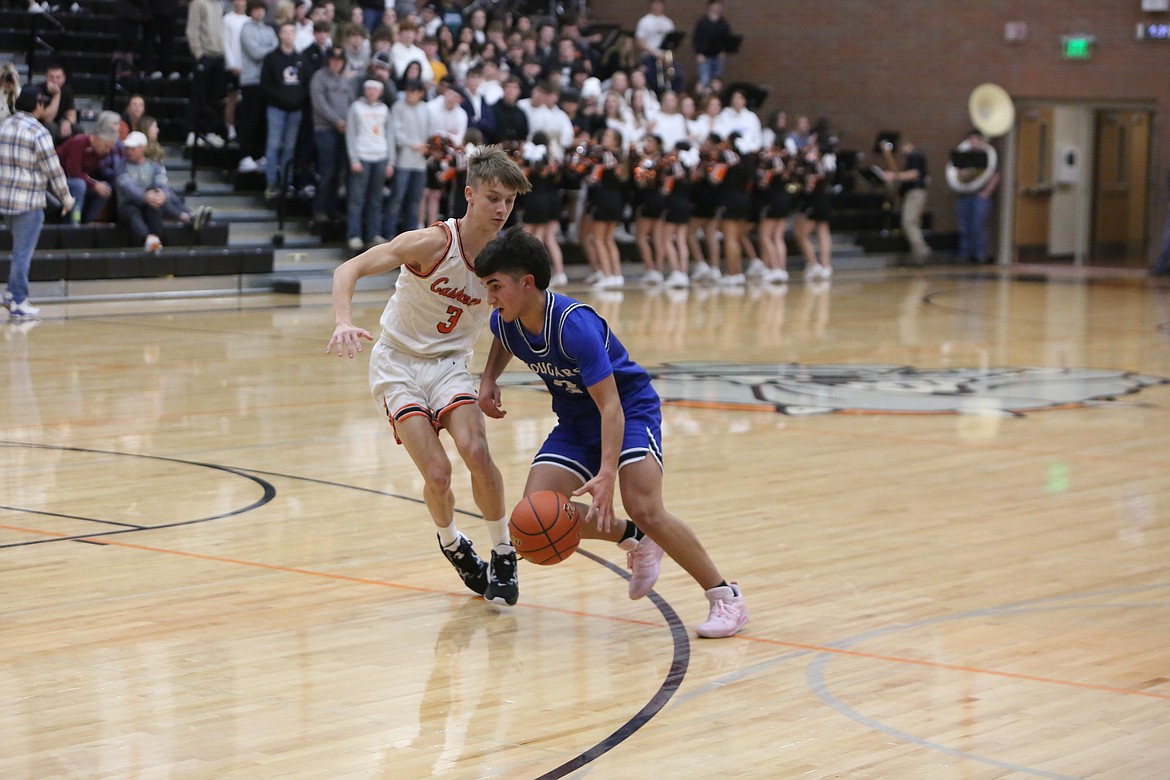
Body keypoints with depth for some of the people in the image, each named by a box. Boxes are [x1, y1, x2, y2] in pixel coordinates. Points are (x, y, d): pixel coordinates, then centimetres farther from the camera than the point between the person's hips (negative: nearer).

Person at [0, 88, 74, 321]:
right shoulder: (38, 132, -14)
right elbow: (53, 170, -12)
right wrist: (66, 197, -1)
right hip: (28, 201, -7)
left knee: (20, 249, 22)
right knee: (23, 252, -1)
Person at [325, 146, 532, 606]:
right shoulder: (433, 244, -22)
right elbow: (348, 270, -21)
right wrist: (344, 322, -39)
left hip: (449, 363, 3)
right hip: (398, 363, -2)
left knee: (476, 452, -23)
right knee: (437, 472, -15)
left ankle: (503, 555, -2)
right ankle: (451, 544, 18)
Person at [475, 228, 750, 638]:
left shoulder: (574, 324, -31)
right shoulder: (506, 322, -10)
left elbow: (611, 407, -34)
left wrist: (606, 476, -45)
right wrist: (489, 378, 1)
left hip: (630, 410, -7)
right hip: (575, 423, 7)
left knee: (645, 510, -26)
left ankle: (726, 596, -10)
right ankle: (636, 539, 12)